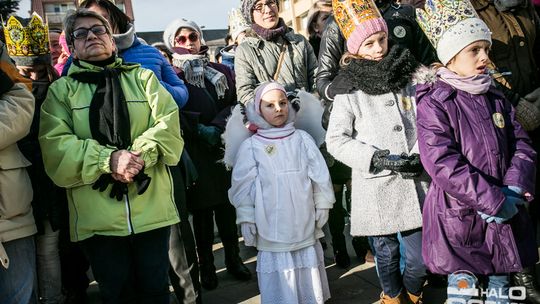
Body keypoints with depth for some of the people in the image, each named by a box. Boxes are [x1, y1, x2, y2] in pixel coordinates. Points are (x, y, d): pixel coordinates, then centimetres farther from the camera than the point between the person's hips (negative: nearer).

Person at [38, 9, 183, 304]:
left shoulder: (143, 77, 11)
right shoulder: (61, 90, 8)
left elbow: (168, 124, -2)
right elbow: (55, 146, -6)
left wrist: (140, 156, -19)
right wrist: (109, 159, -20)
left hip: (152, 209, 1)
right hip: (97, 216, 0)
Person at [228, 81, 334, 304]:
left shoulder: (302, 139, 3)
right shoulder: (251, 146, -3)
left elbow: (319, 175, 7)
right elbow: (243, 186, -1)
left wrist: (322, 204, 7)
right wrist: (246, 218, -2)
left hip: (304, 223, 3)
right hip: (272, 226, -2)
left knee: (307, 264, 14)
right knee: (278, 269, 4)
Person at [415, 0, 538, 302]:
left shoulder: (496, 98, 8)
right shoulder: (434, 103, -13)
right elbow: (443, 164, -21)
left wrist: (513, 190, -13)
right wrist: (495, 201, -20)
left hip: (505, 215, 6)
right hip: (458, 217, -6)